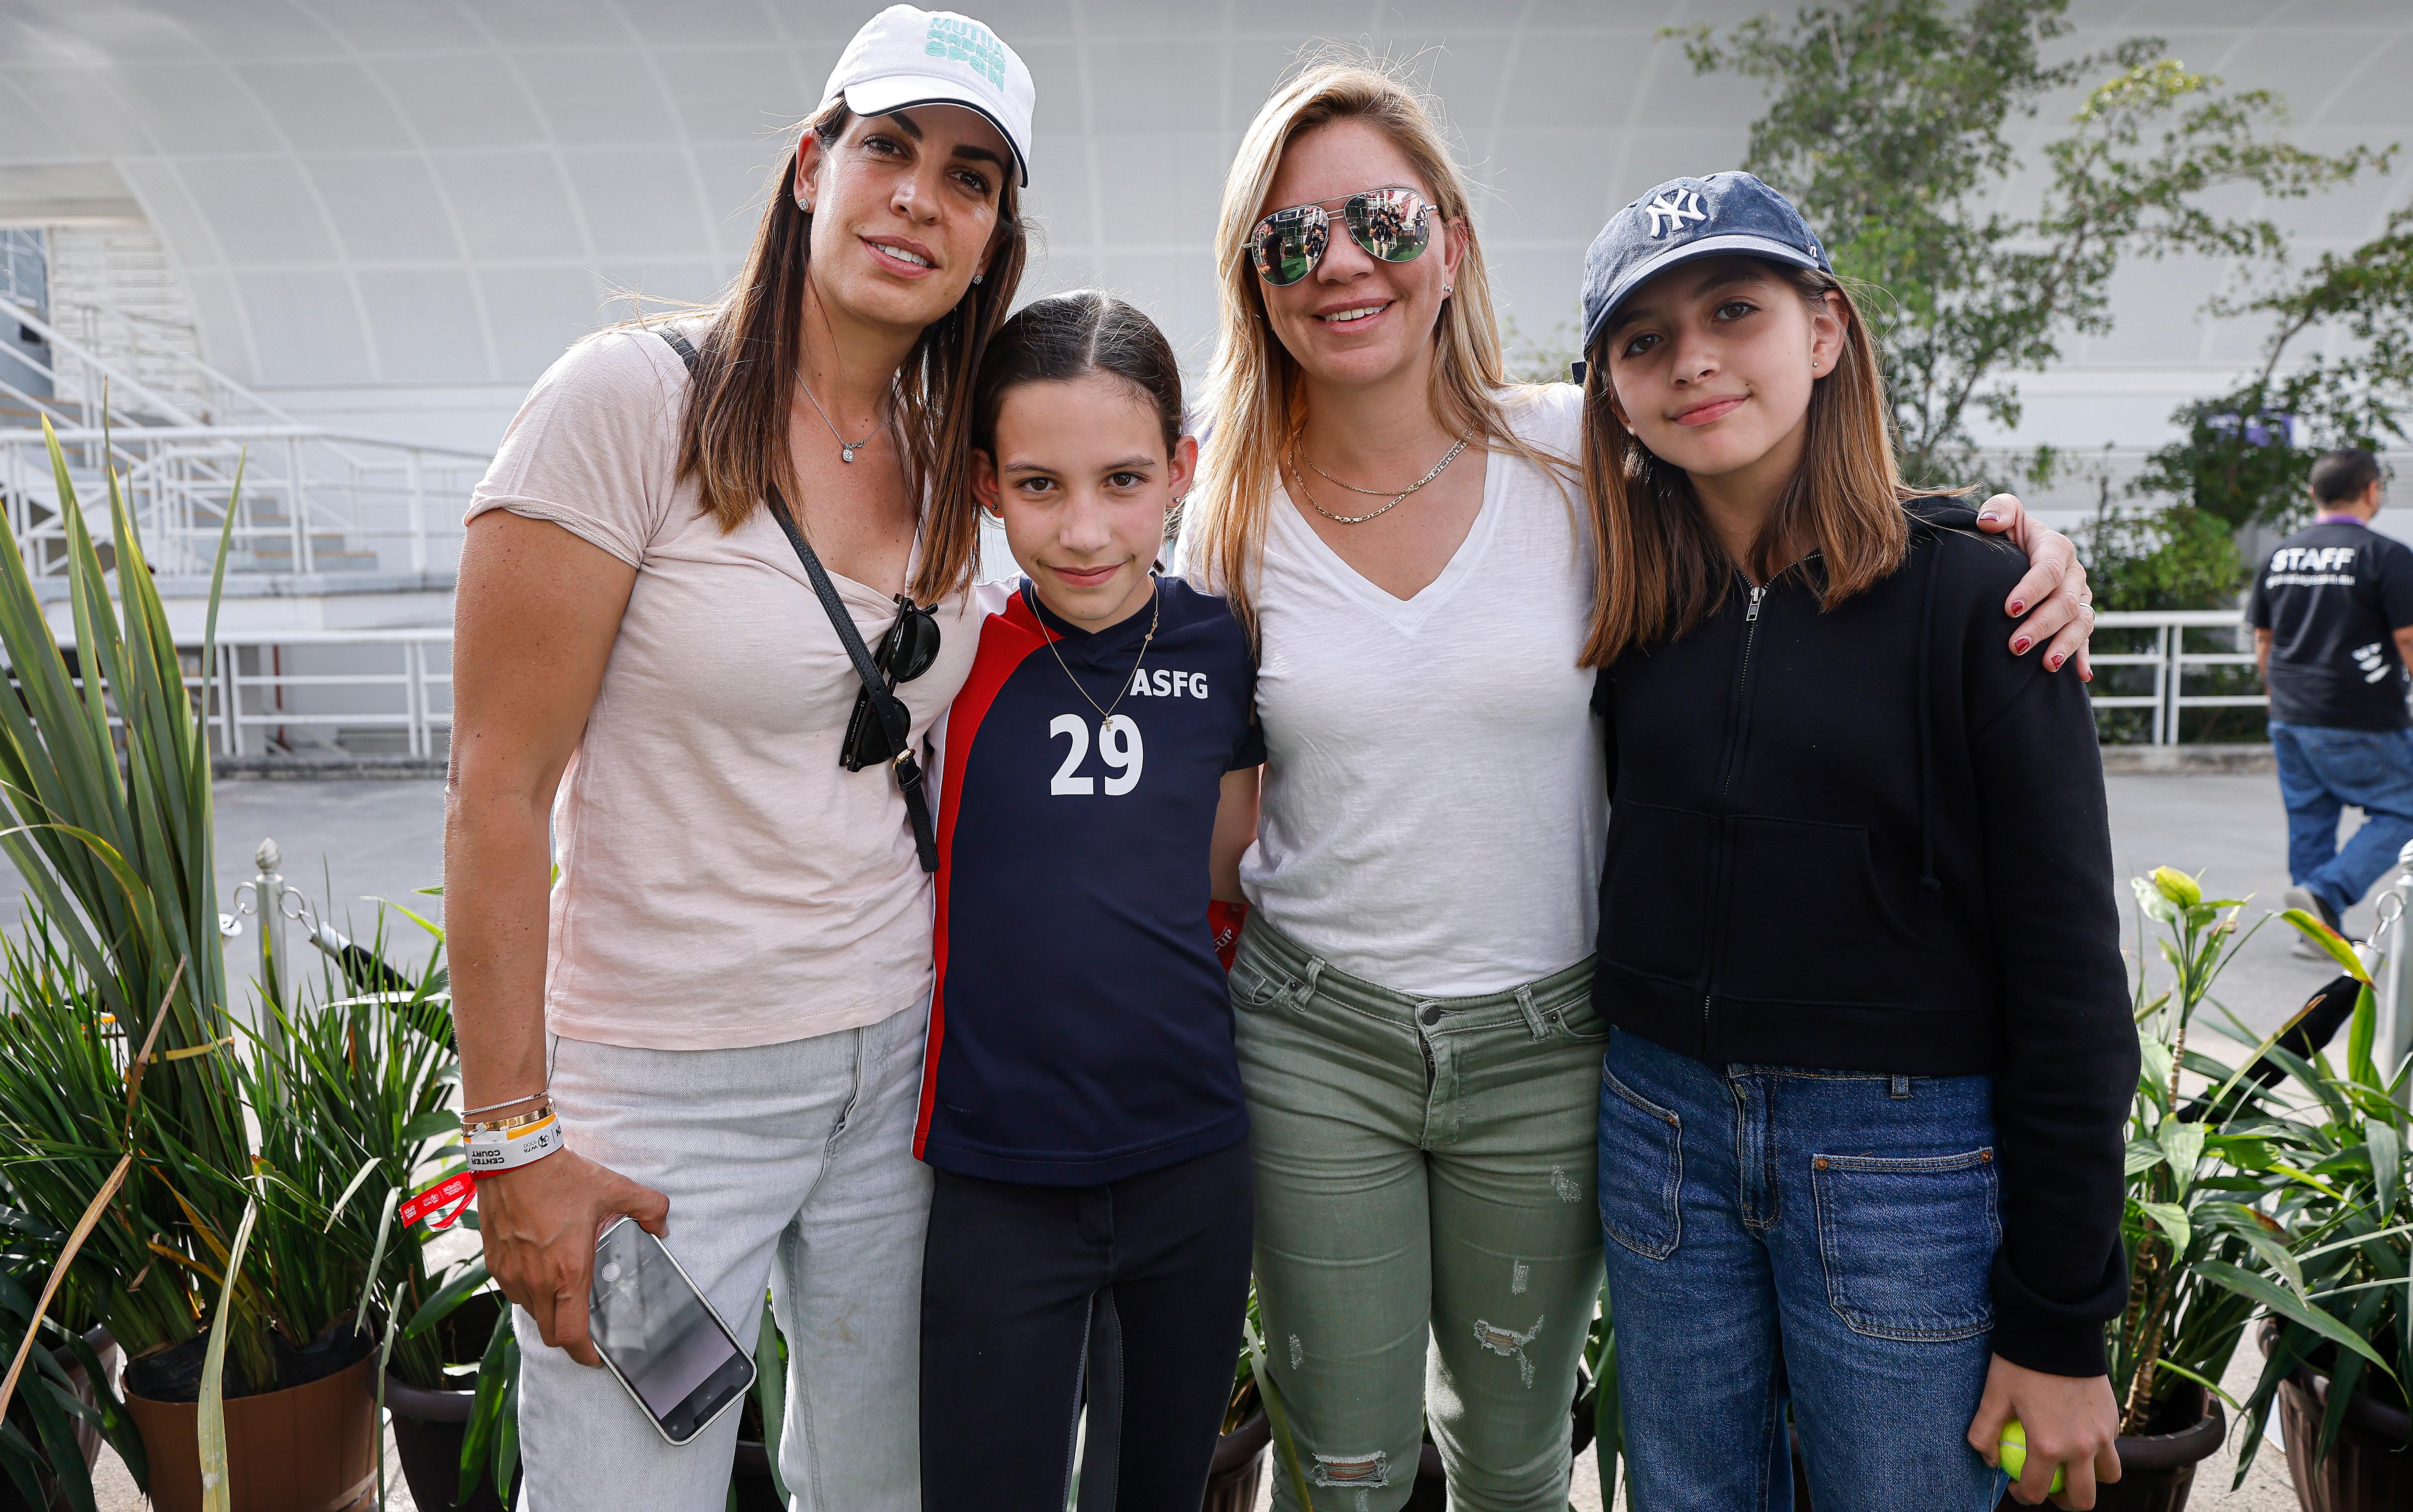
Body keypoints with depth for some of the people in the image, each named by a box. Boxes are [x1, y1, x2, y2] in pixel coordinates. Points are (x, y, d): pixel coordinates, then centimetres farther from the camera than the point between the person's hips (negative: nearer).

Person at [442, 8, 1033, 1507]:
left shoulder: (951, 466, 5)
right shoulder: (633, 400, -13)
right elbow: (498, 793, -13)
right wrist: (515, 1134, -13)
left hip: (895, 1062, 6)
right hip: (665, 1095, -5)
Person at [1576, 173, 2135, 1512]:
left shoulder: (1973, 597, -10)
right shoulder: (1629, 609, 2)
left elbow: (2068, 975, -9)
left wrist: (2061, 1325, -8)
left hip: (1907, 1155, -3)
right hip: (1662, 1133, 4)